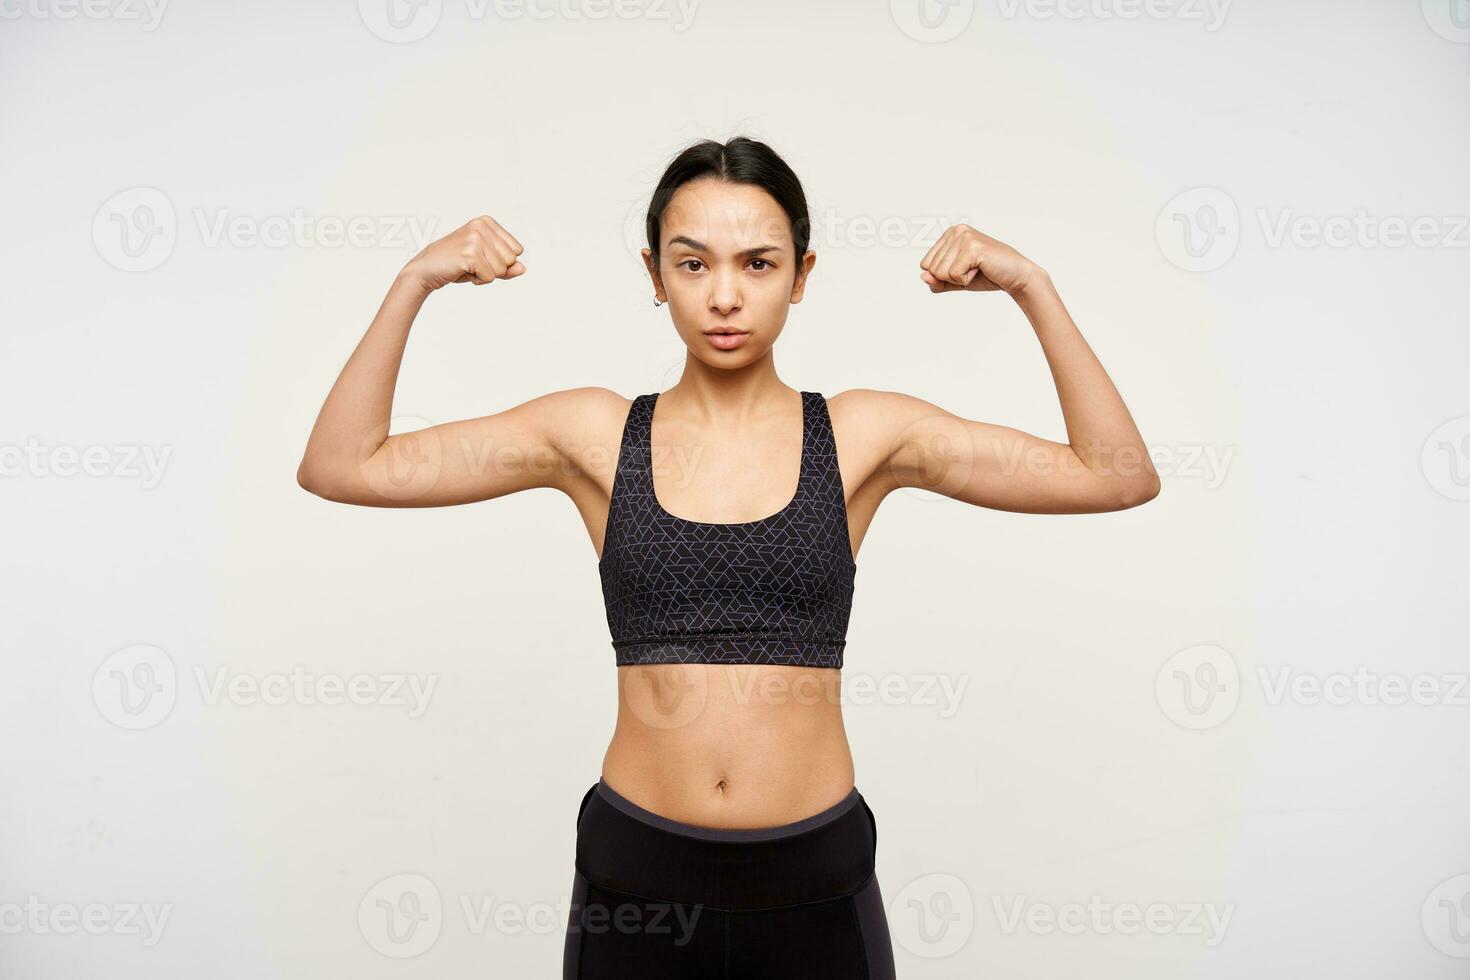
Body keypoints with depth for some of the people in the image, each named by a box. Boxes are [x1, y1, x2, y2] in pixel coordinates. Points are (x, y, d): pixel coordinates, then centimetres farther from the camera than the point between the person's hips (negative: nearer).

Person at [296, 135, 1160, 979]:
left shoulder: (863, 434, -3)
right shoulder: (595, 433, -2)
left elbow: (1118, 476, -3)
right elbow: (340, 466, -1)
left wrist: (1031, 287, -9)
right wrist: (416, 283, -8)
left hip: (815, 883, 0)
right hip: (632, 876, 1)